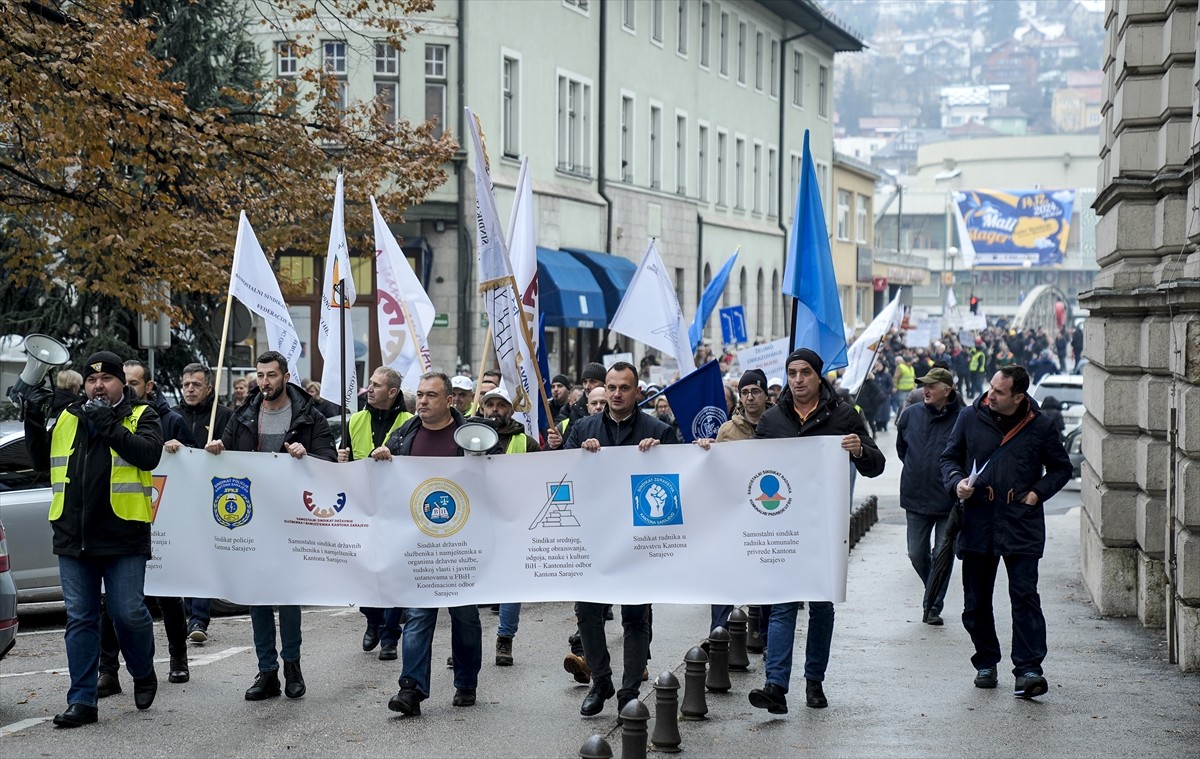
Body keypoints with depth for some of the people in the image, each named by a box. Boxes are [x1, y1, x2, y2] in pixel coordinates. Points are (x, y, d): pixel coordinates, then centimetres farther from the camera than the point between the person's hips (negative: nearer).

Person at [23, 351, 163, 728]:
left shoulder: (141, 416, 3)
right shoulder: (67, 419, 16)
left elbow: (149, 454, -13)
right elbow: (41, 461, 19)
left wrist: (110, 428, -20)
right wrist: (34, 423, 6)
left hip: (123, 536, -4)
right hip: (73, 537, 4)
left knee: (128, 612, -3)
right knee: (80, 618, 4)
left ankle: (143, 673, 25)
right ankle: (82, 700, 8)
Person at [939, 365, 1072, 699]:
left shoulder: (1040, 426, 1)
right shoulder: (970, 417, 3)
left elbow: (1061, 468, 13)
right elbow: (950, 457, 14)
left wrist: (1038, 492, -3)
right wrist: (956, 482, -7)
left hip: (1021, 525, -2)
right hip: (977, 523, 3)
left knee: (1024, 596, -10)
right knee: (976, 602, 8)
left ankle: (1029, 668, -11)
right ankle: (986, 663, 23)